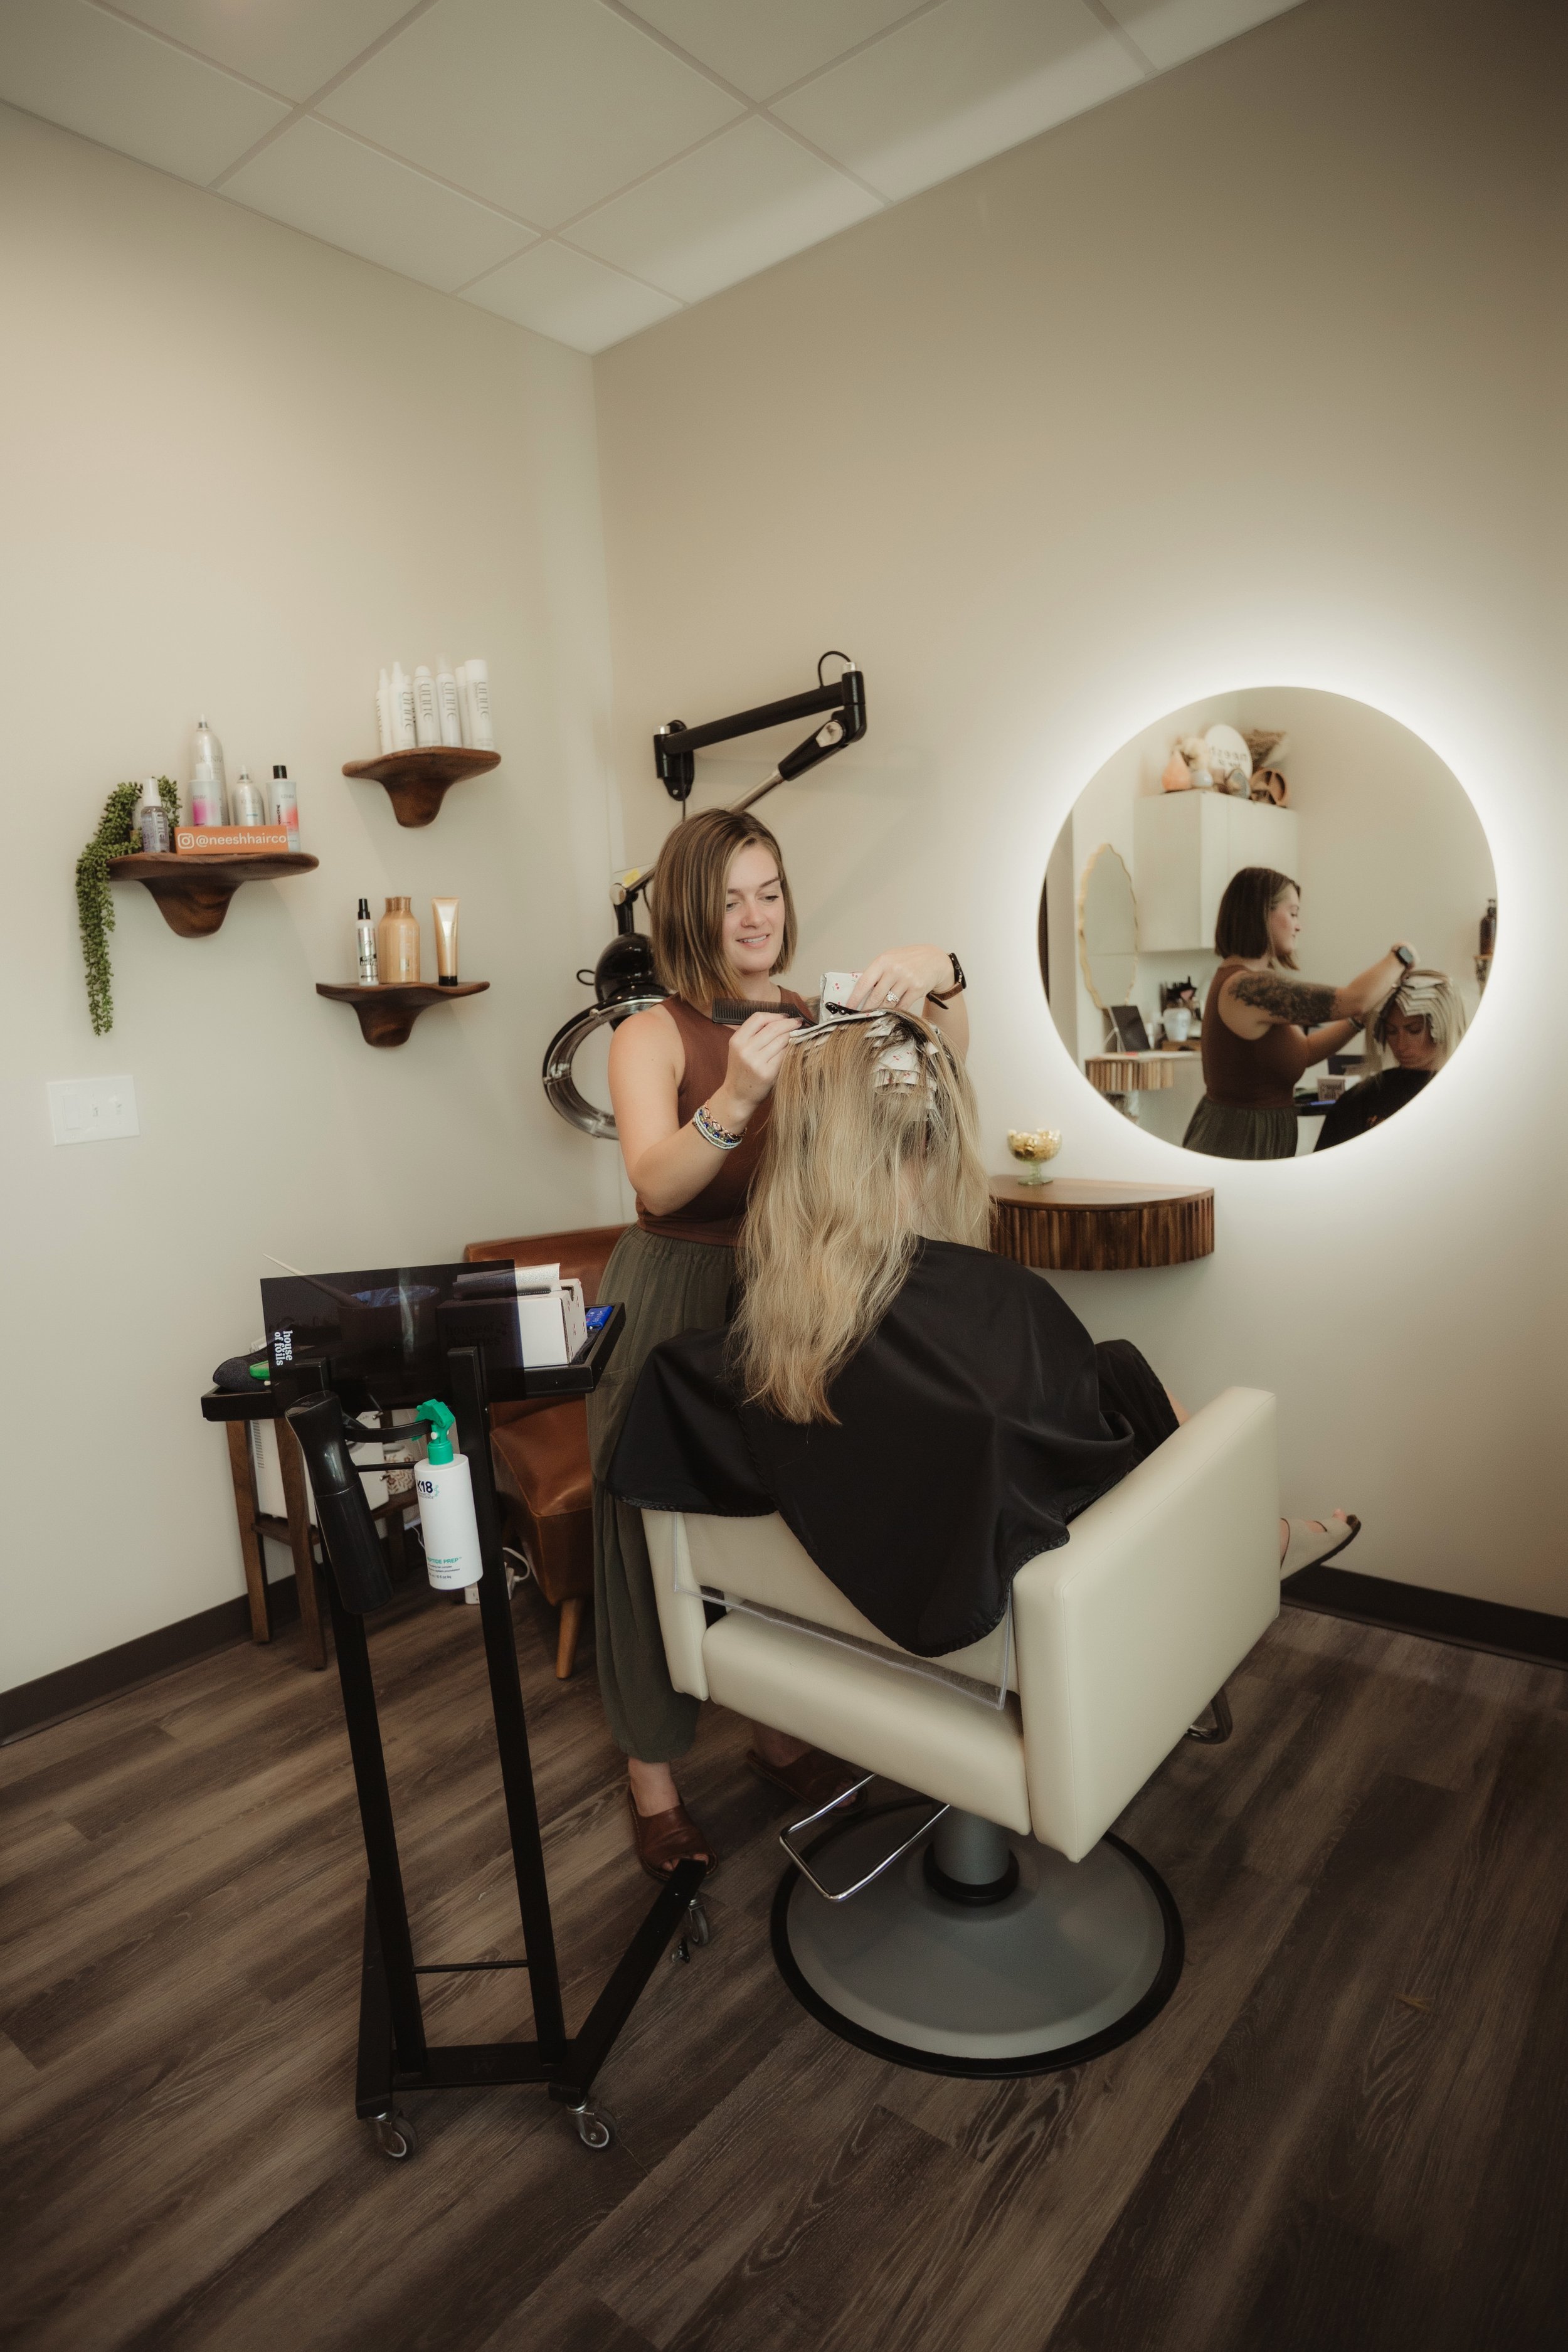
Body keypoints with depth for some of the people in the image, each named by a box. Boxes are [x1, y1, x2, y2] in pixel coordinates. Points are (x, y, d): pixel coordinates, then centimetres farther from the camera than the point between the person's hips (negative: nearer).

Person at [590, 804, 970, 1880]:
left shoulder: (817, 1022, 4)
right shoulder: (652, 1037, -7)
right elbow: (658, 1183, -22)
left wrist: (940, 978, -30)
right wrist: (736, 1099, -39)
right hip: (676, 1304, -3)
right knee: (661, 1535, 8)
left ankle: (782, 1730, 40)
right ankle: (653, 1771, 30)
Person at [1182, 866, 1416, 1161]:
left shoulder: (1241, 981, 10)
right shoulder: (1247, 987, -22)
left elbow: (1302, 1052, 15)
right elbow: (1354, 1000, -21)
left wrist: (1361, 1018, 5)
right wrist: (1400, 956, -3)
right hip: (1241, 1147, -10)